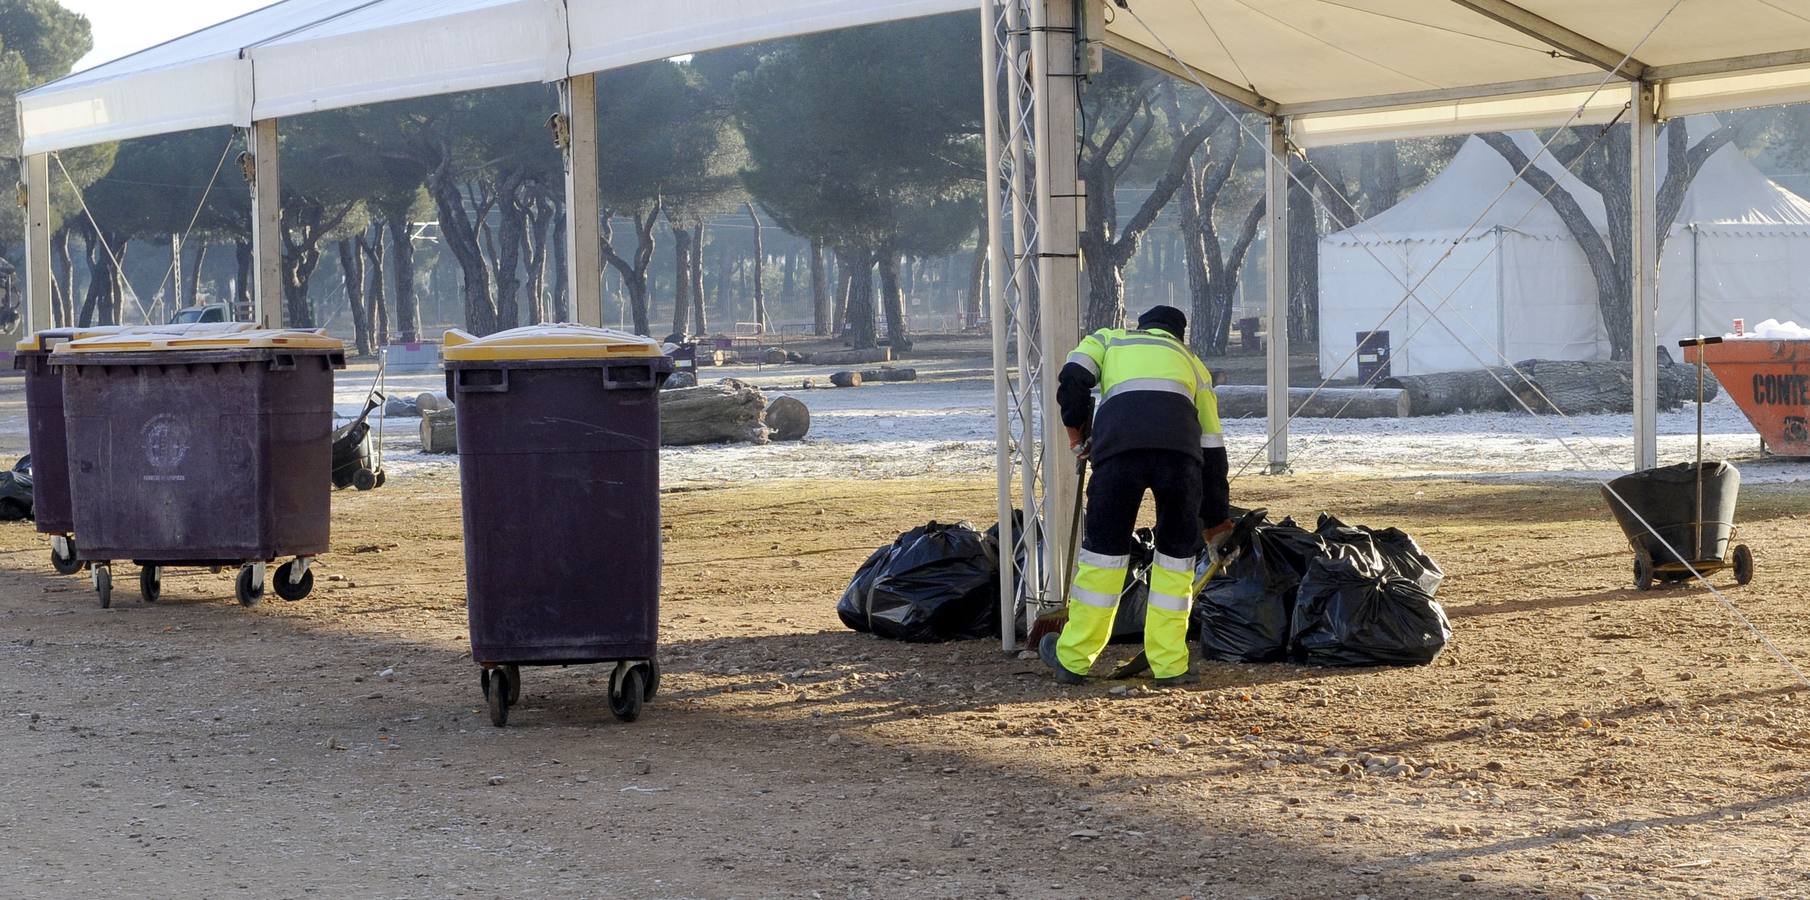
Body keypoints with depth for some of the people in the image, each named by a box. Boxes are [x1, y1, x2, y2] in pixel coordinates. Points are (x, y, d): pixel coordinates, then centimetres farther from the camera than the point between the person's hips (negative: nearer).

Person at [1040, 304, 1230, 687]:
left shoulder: (1108, 339, 34)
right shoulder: (1191, 362, 37)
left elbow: (1072, 379, 12)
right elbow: (1212, 444, 33)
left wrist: (1077, 431, 27)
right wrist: (1216, 517, 37)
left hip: (1119, 445, -1)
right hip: (1180, 450, 1)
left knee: (1104, 550, 10)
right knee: (1177, 554, 15)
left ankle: (1072, 658, 19)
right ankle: (1169, 664, 15)